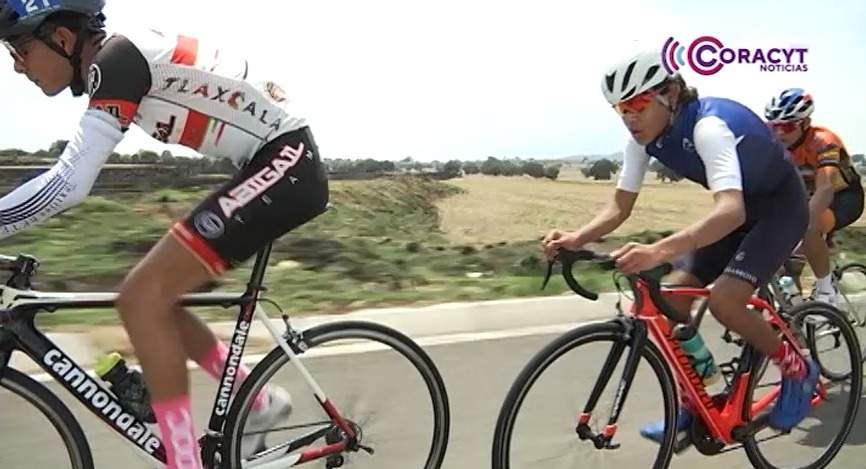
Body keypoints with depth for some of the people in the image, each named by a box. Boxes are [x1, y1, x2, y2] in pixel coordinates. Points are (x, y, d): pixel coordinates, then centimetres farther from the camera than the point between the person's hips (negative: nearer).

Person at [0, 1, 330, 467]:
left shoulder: (118, 59, -16)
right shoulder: (110, 64, 12)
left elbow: (67, 184, -24)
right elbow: (71, 173, 19)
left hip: (285, 164, -10)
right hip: (278, 165, 10)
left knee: (142, 298, -14)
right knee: (154, 297, 9)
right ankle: (259, 401, 22)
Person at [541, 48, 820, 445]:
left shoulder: (708, 125, -35)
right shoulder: (644, 136, -12)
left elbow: (731, 210, -48)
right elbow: (620, 206, -9)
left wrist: (660, 250, -63)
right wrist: (577, 239, -29)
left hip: (779, 205, -7)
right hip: (736, 207, 7)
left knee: (723, 299, -25)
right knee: (674, 296, -5)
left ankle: (797, 369, 4)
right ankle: (690, 407, 12)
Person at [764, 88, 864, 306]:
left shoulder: (823, 141, -31)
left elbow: (825, 189, -45)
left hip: (845, 197, -7)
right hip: (807, 198, 7)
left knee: (808, 231, -34)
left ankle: (826, 289, -15)